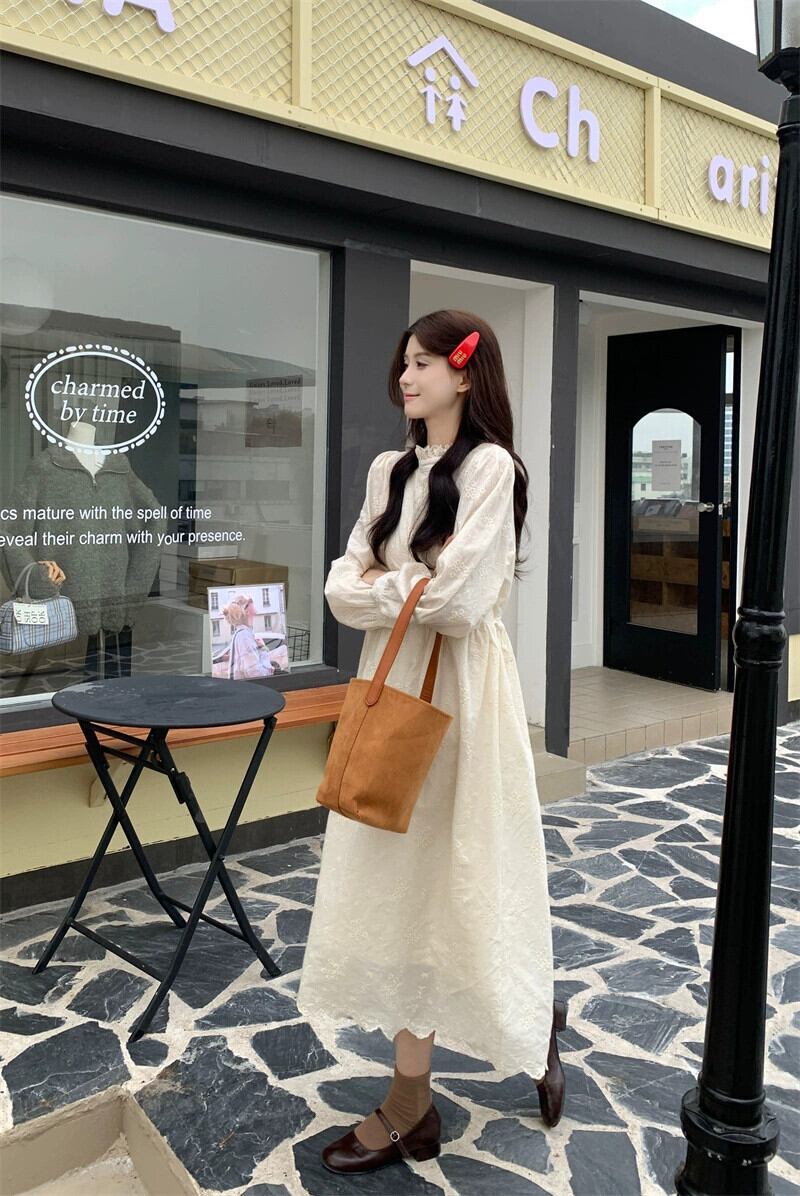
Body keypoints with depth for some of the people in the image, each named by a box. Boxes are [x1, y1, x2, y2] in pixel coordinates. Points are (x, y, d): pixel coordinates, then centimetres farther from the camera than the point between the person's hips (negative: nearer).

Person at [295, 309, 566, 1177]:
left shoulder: (490, 466, -10)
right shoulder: (391, 470, 11)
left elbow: (455, 598, -19)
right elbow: (344, 584, 6)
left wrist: (387, 585, -4)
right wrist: (416, 587, -10)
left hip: (459, 686, -7)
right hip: (392, 680, 7)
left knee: (443, 880, 4)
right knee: (395, 877, 10)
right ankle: (412, 1100, 26)